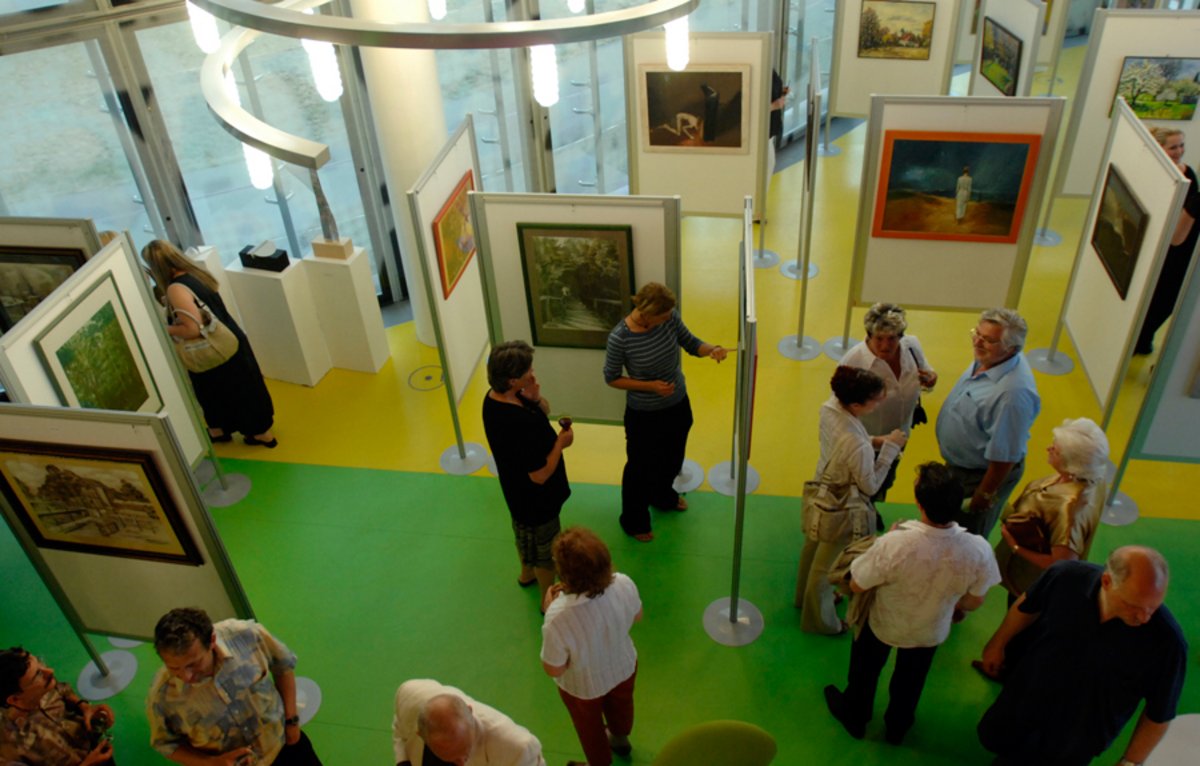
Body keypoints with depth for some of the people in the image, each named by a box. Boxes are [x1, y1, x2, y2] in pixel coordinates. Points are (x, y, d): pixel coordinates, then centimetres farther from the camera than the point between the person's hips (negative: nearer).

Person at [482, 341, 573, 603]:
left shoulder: (493, 397, -13)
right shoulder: (522, 423, -41)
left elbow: (545, 411, 1)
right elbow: (540, 475, -33)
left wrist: (535, 399, -22)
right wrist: (560, 443, -21)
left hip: (516, 490, 8)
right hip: (535, 498, -8)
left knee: (525, 533, 33)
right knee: (545, 547, 18)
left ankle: (527, 573, 60)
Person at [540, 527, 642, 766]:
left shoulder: (559, 619, -45)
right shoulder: (624, 584, -32)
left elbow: (553, 670, -25)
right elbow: (636, 616, -9)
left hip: (583, 686, -4)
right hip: (624, 668, 4)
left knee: (590, 727, 31)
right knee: (620, 706, 38)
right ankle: (620, 739, 70)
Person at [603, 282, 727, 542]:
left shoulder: (670, 317, -18)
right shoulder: (620, 338, -30)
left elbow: (690, 343, -3)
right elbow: (612, 378, -16)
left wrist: (712, 349, -25)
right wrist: (650, 386, -25)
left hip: (678, 405, 6)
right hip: (644, 415, -5)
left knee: (672, 458, 29)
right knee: (641, 467, 15)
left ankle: (663, 497, 60)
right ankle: (634, 521, 41)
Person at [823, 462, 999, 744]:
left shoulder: (893, 544, -44)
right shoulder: (978, 550, -34)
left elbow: (856, 585, -24)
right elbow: (974, 602, -13)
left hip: (883, 625, -2)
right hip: (931, 632, 2)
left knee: (866, 670, 32)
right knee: (911, 681, 34)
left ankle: (854, 714, 58)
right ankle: (898, 727, 60)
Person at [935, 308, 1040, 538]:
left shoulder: (1013, 392, -39)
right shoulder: (988, 359, -11)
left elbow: (1004, 458, -29)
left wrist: (984, 497, -19)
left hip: (984, 474, -8)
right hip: (958, 463, 8)